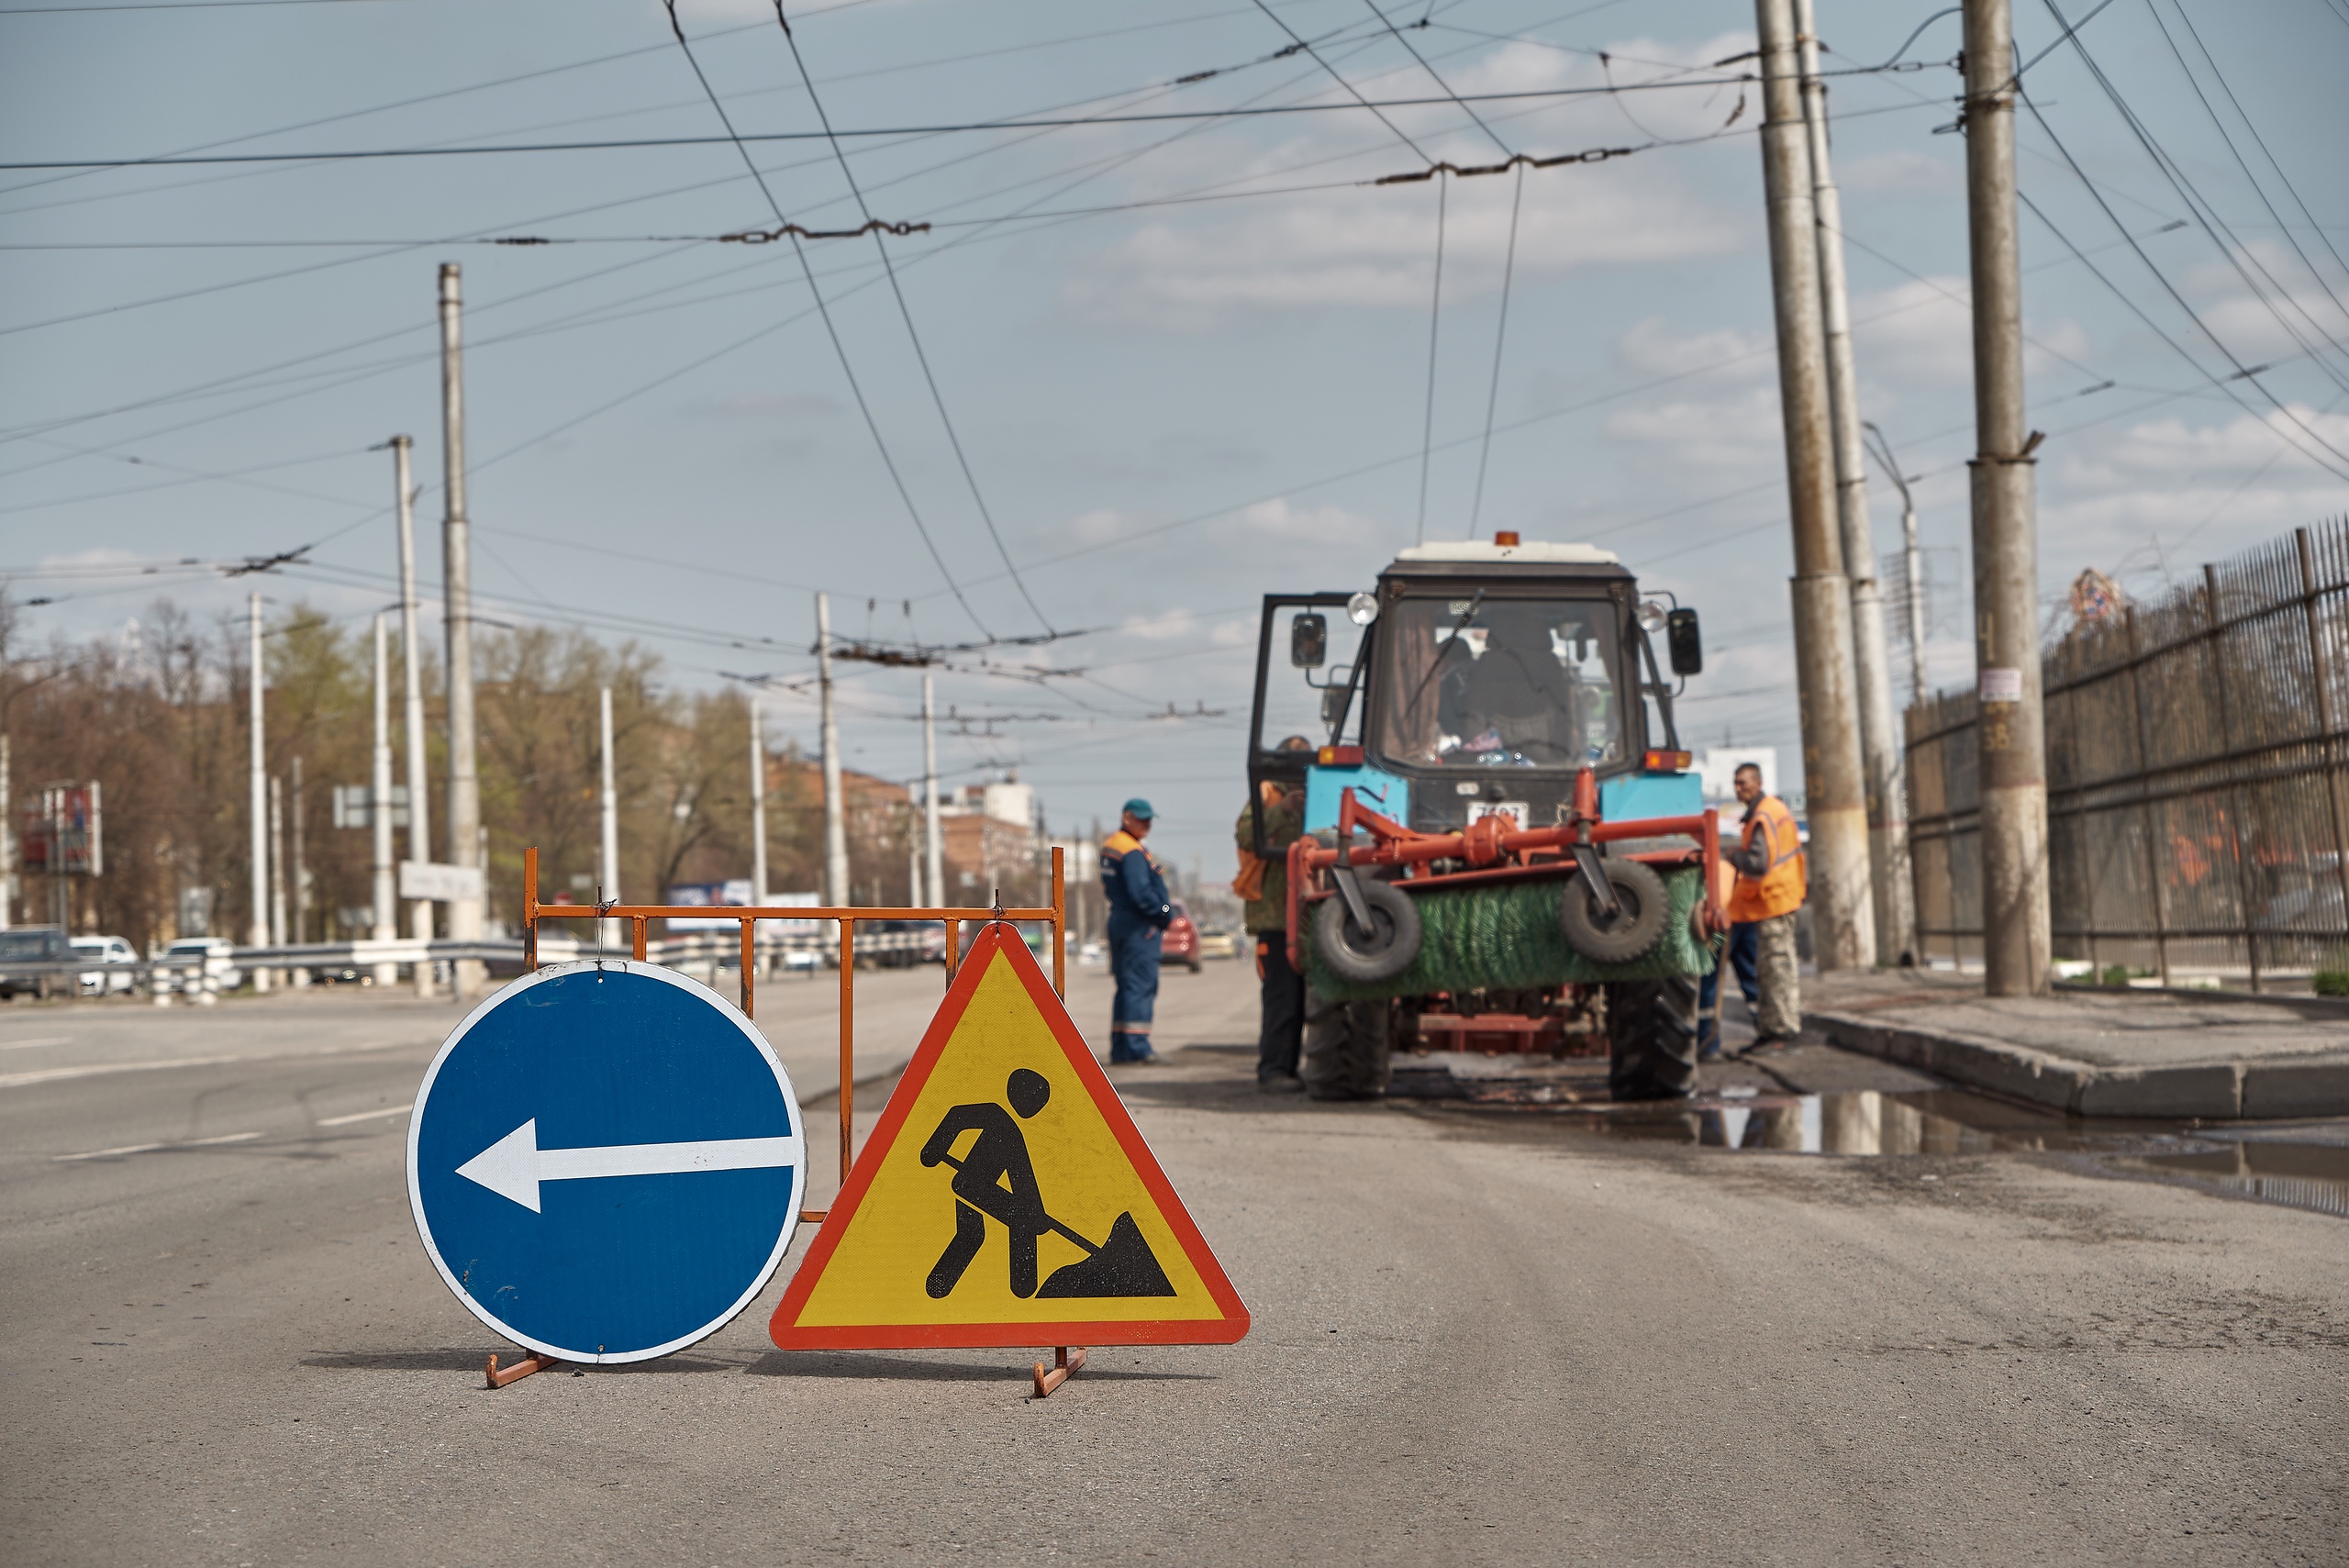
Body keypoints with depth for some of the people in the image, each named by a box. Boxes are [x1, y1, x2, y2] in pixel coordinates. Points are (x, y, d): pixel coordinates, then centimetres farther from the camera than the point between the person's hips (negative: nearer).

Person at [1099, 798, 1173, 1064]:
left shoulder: (1109, 845, 14)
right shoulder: (1133, 852, -16)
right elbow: (1141, 894, -23)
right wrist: (1165, 914, -10)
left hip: (1118, 920, 10)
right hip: (1139, 927, -10)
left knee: (1126, 986, 13)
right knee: (1141, 985, -8)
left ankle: (1119, 1047, 14)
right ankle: (1137, 1046, -10)